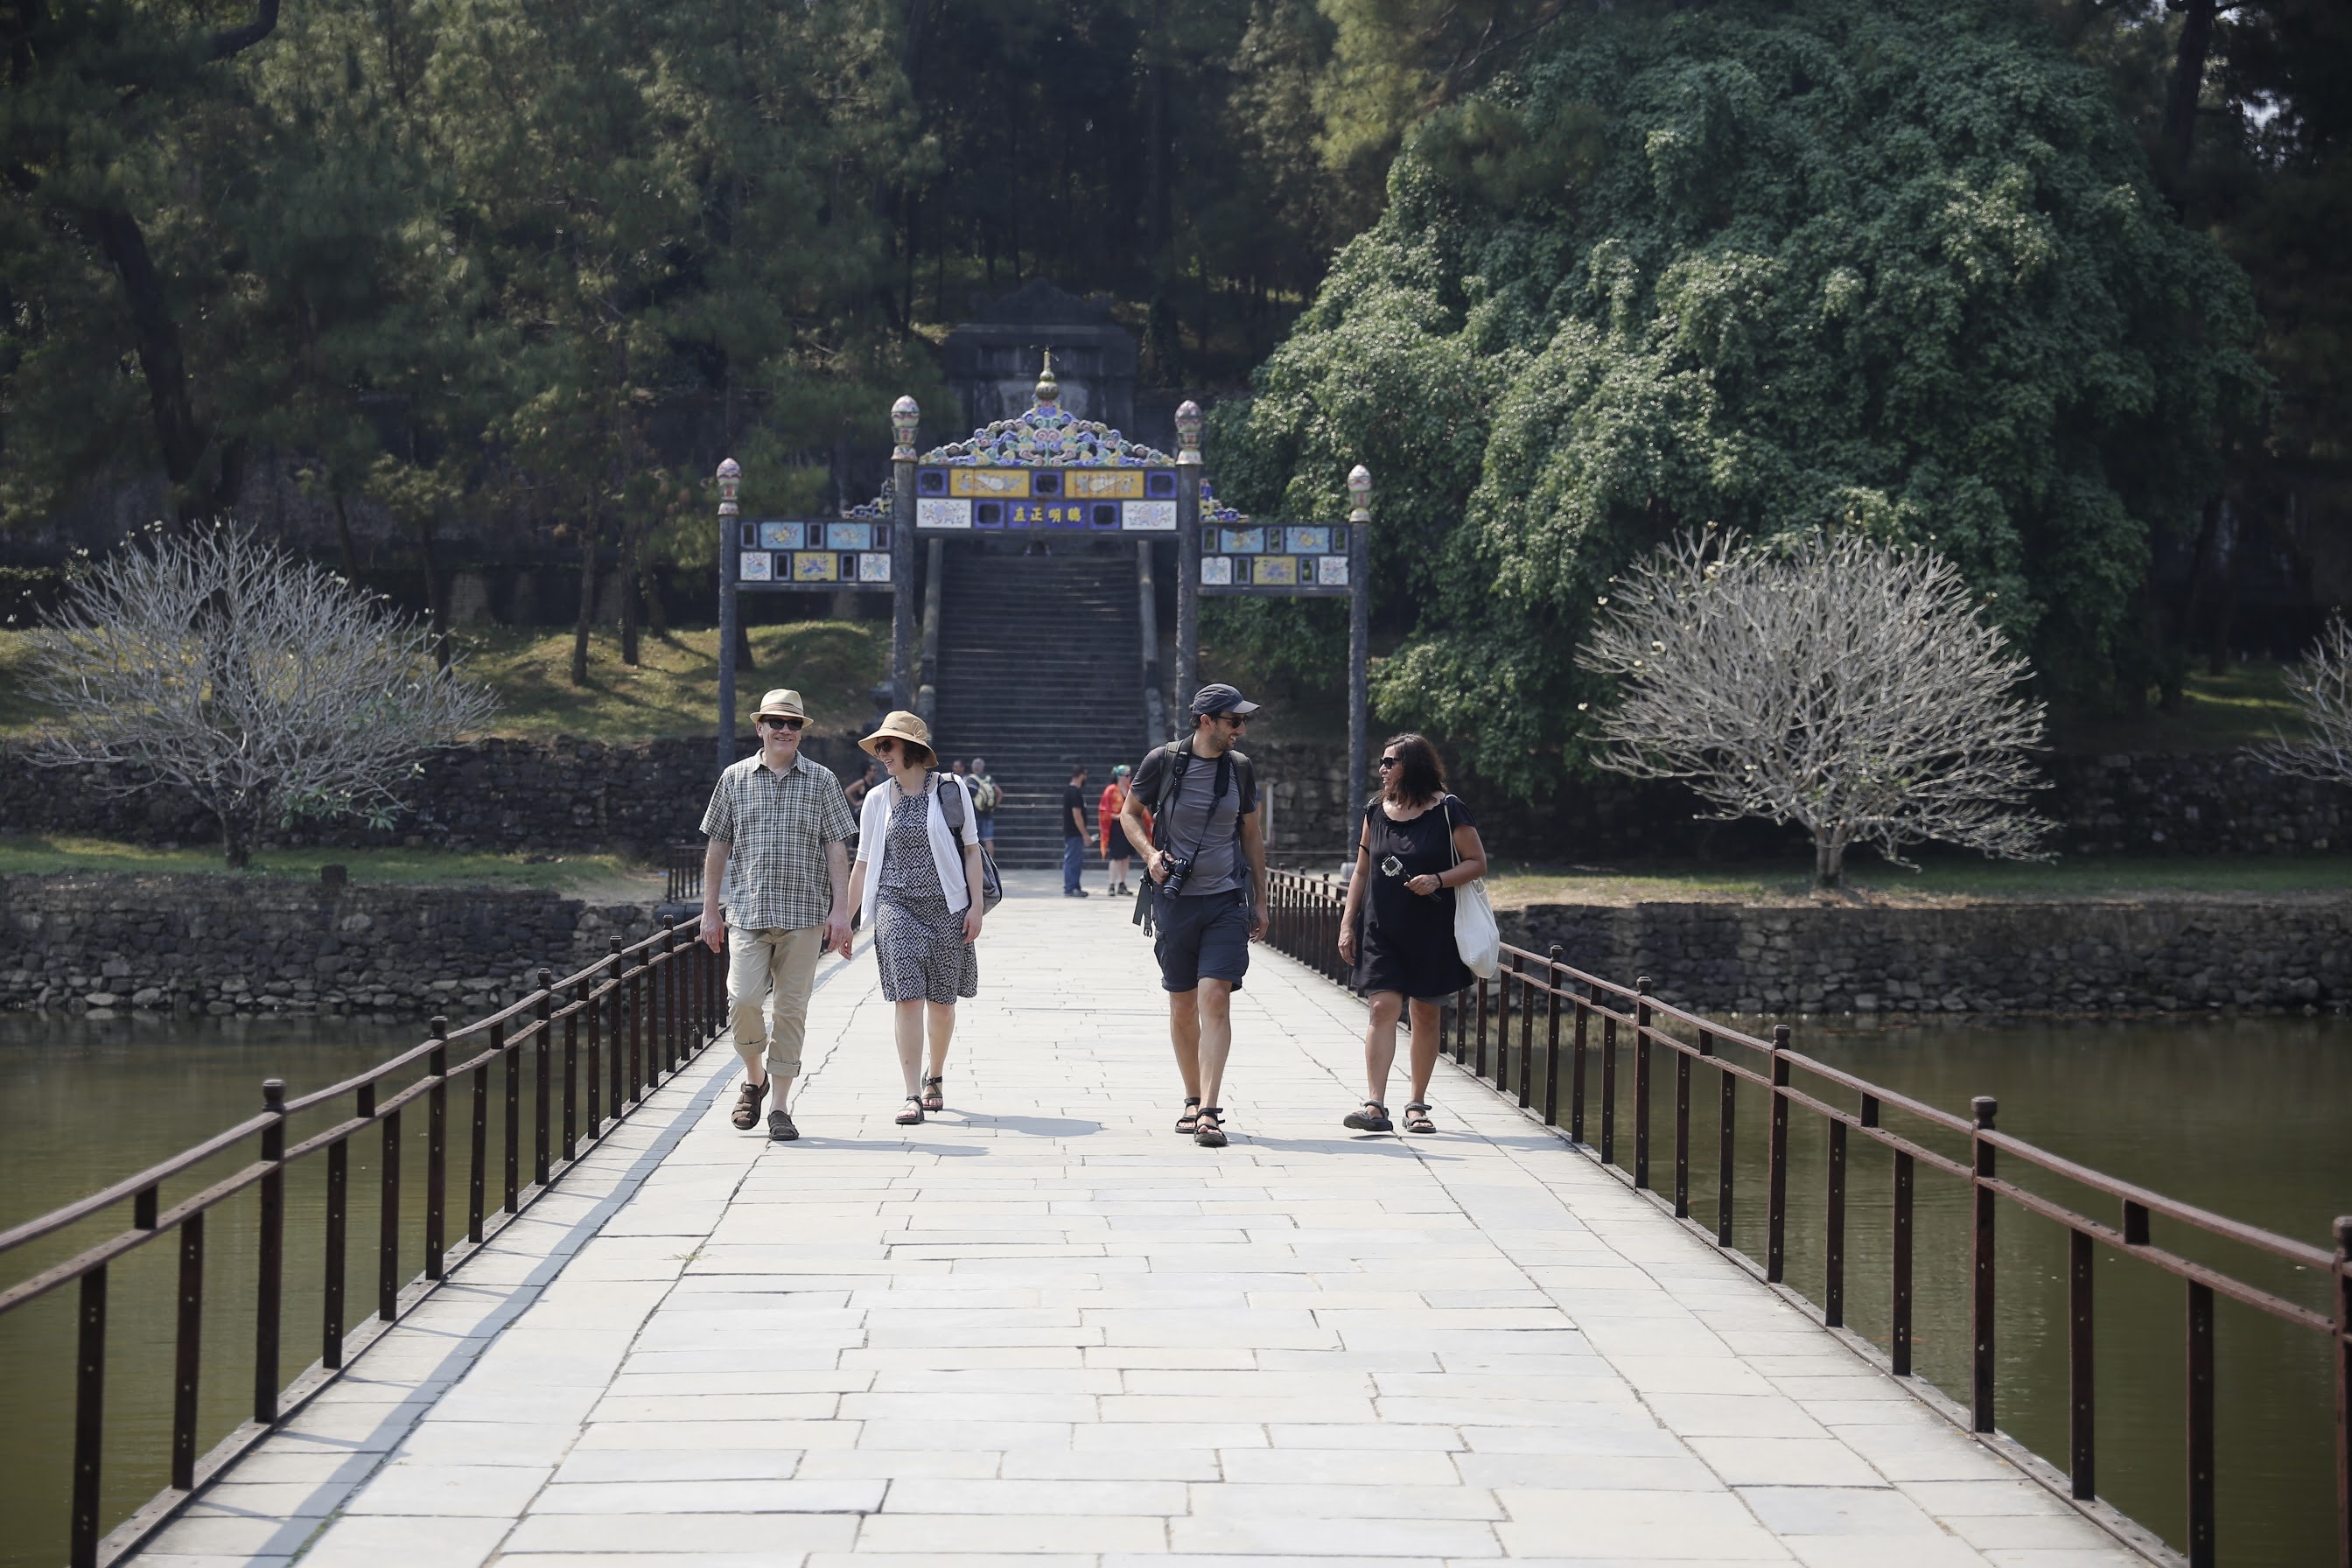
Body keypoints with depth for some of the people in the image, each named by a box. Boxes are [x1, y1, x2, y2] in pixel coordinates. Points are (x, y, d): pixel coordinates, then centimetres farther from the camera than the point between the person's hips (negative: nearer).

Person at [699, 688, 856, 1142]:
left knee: (792, 1009, 0)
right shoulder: (735, 779, 9)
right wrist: (710, 911, 8)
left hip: (804, 915, 0)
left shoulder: (821, 781, 7)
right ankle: (754, 1079, 13)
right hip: (747, 912, 0)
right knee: (743, 999, -13)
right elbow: (717, 849, 12)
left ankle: (780, 1108, 7)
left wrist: (840, 909, -5)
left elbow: (837, 848, 4)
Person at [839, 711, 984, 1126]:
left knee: (942, 1002, 7)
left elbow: (971, 849, 4)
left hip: (946, 906, -1)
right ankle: (913, 1096, -13)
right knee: (907, 998, -11)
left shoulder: (951, 789, 2)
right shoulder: (878, 799, 7)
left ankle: (935, 1079, 31)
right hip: (896, 907, 1)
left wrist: (975, 905, -3)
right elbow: (863, 863, 12)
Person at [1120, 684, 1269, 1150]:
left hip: (1227, 901, 0)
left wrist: (1260, 902, 15)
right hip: (1174, 898, 0)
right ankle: (1193, 1100, 25)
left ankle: (1209, 1112, -17)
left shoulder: (1240, 769, 5)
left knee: (1215, 1000, -13)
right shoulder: (1162, 761, -3)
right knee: (1182, 1006, 8)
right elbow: (1130, 813, 11)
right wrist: (1149, 853, -9)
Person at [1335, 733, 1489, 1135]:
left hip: (1431, 931, -2)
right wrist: (1347, 922, 8)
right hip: (1382, 930, 2)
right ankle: (1375, 1105, -17)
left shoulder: (1447, 811, -5)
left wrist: (1438, 880, -19)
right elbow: (1362, 872, 14)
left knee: (1426, 1012, 6)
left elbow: (1477, 863, -3)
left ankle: (1418, 1105, 18)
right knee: (1384, 1007, -11)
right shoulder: (1376, 811, 8)